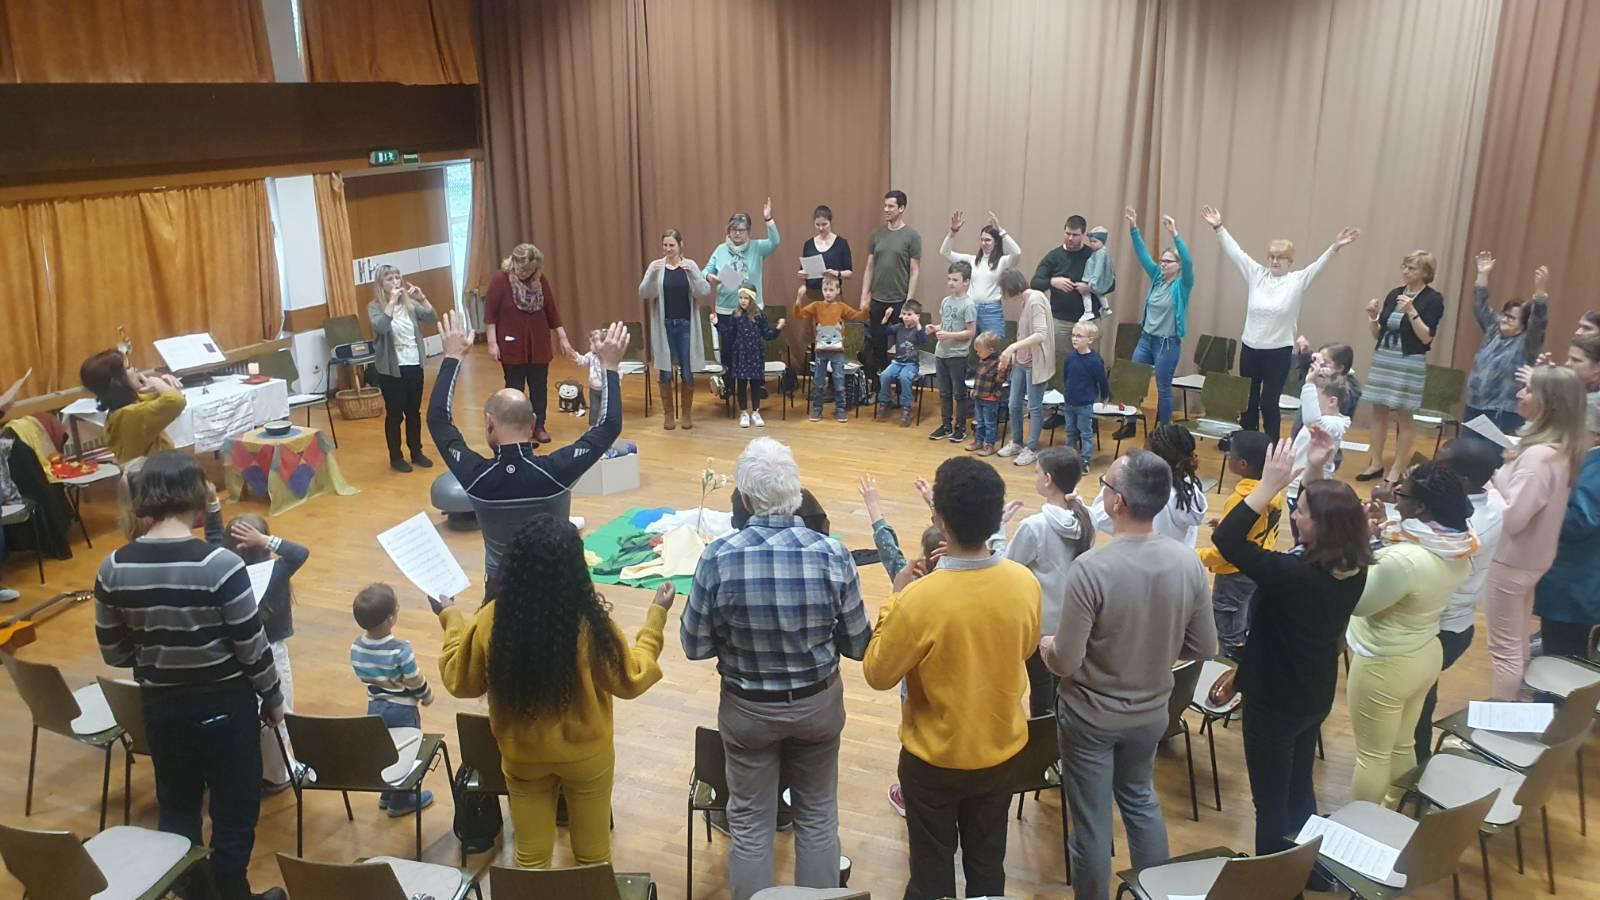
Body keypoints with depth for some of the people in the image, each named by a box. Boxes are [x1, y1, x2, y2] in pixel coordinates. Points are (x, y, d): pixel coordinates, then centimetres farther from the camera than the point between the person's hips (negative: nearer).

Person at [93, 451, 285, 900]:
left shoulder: (113, 568, -9)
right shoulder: (220, 564, -22)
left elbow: (114, 653, 2)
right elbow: (253, 649, -15)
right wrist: (273, 698, 1)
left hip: (161, 706, 4)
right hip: (225, 704, -4)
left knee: (176, 811, 22)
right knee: (234, 813, 13)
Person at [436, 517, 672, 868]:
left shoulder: (492, 620, -20)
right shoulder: (591, 623, -26)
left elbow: (460, 682, -4)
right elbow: (631, 680, -12)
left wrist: (451, 619, 10)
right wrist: (656, 617, -3)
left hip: (522, 758, 2)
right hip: (586, 756, -1)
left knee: (530, 860, 21)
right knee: (592, 856, 21)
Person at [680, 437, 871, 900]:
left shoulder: (719, 557, -22)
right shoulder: (832, 553, -20)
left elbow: (695, 646, -10)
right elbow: (857, 645, -8)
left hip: (747, 708, -1)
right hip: (818, 703, 1)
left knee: (751, 826, 18)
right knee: (818, 818, 21)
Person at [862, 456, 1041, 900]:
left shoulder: (920, 598, -31)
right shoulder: (1025, 583, -16)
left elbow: (878, 674, -16)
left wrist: (894, 601, -8)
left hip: (934, 756, -4)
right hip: (1001, 748, 4)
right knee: (987, 861, 24)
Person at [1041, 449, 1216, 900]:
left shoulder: (1091, 567, -29)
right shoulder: (1188, 562, -14)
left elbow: (1066, 663, -23)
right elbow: (1204, 648, -2)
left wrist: (1047, 646, -1)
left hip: (1091, 716, -5)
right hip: (1151, 712, 5)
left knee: (1092, 821, 14)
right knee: (1141, 800, 28)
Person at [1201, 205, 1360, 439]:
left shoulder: (1297, 281, -3)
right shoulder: (1256, 274, 4)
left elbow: (1318, 265, -16)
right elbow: (1236, 252, 1)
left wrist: (1334, 247, -33)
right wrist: (1219, 228, -4)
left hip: (1278, 351, -3)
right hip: (1250, 348, 3)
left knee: (1269, 403, 1)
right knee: (1247, 401, 10)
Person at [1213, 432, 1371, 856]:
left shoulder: (1294, 574, -33)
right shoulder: (1354, 570, -9)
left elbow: (1225, 538, -30)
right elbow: (1325, 509, 9)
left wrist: (1270, 484, -29)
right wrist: (1314, 472, 0)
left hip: (1274, 699, -8)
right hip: (1315, 694, 8)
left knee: (1271, 801, 10)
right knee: (1299, 788, 26)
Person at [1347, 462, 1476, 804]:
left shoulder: (1406, 559, -34)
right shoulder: (1459, 547, -7)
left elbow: (1358, 602, -20)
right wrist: (1383, 533, 3)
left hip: (1384, 666, -8)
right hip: (1425, 655, 8)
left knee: (1372, 756, 9)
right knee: (1402, 746, 25)